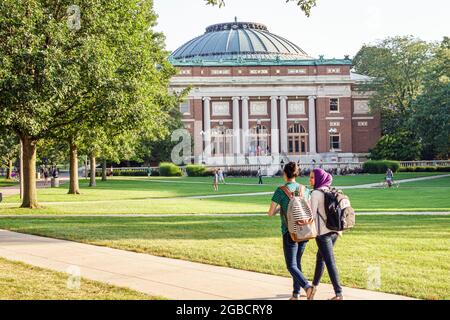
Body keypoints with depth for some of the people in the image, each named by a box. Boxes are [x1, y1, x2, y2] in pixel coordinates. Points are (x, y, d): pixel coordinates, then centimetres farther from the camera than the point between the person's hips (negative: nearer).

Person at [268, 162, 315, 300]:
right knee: (297, 262, 18)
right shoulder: (304, 189, 5)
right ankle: (296, 293, 20)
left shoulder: (280, 190, -9)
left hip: (289, 232, -5)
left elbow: (270, 213, -5)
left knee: (291, 266, -1)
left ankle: (307, 286, -24)